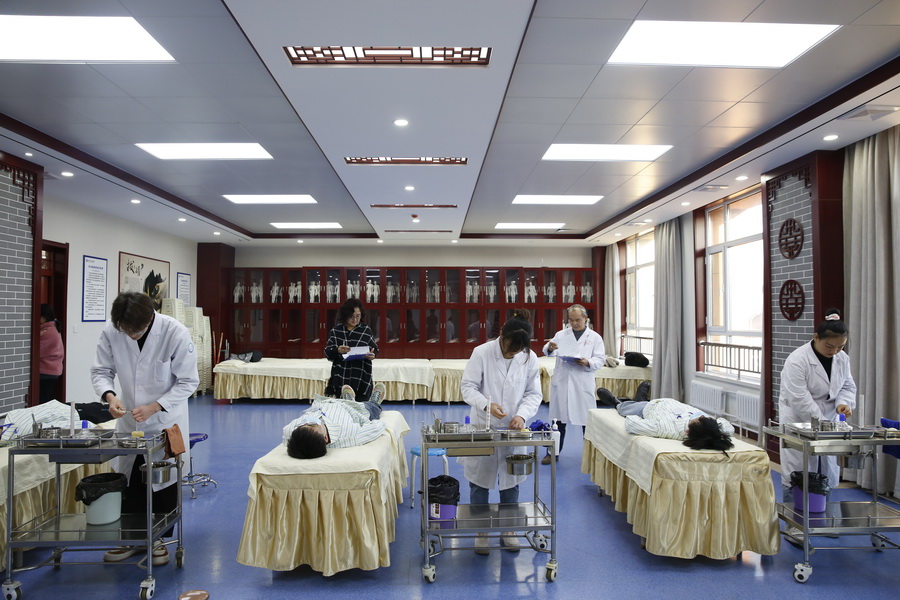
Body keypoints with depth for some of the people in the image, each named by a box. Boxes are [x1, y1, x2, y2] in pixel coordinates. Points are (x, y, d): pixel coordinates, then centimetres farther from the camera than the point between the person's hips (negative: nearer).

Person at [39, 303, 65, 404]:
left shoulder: (48, 331, -16)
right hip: (54, 370, 10)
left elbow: (38, 351, -18)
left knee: (44, 402, -5)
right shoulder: (54, 328, 13)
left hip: (46, 372, -10)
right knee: (50, 401, 13)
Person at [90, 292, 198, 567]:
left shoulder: (176, 334, -26)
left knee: (163, 482, 8)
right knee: (128, 481, 12)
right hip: (129, 418, 3)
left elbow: (188, 382, -19)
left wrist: (153, 407, -27)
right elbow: (101, 370, -5)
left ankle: (159, 539, 25)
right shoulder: (111, 332, -18)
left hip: (165, 420, -3)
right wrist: (110, 396, -25)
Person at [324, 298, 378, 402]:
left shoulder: (366, 330, 4)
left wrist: (373, 354, -16)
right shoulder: (336, 331, 4)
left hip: (362, 378, 0)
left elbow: (375, 349, 7)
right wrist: (337, 350, -20)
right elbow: (327, 352, 2)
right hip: (340, 378, 0)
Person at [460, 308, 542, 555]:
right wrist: (487, 405, -27)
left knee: (511, 483, 13)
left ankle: (508, 530, 31)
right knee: (480, 483, 9)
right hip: (483, 428, -2)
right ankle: (481, 532, 27)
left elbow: (534, 393, -1)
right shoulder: (482, 353, -13)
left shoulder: (530, 358, -5)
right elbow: (467, 386, -11)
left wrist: (522, 414, -19)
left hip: (512, 430, 2)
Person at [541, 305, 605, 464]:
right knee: (558, 418, 8)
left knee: (587, 419, 5)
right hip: (561, 383, 1)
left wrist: (588, 363, -21)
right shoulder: (561, 335, 9)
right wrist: (549, 348, -20)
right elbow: (547, 352, 4)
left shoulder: (595, 337, 5)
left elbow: (600, 359, -1)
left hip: (583, 385, -1)